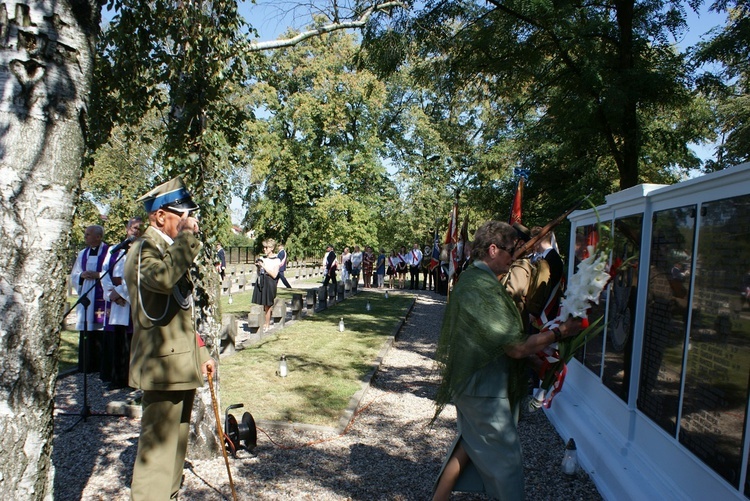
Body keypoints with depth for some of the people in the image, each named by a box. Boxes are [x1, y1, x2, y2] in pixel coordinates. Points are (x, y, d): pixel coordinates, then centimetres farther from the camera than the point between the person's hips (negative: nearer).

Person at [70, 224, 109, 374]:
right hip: (85, 299, 6)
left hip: (101, 299, -6)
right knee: (85, 334, 5)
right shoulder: (83, 254, 16)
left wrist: (98, 275, -17)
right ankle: (86, 366, 13)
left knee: (101, 335, -6)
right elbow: (73, 276, 20)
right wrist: (81, 276, -1)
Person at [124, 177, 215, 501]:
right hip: (161, 367, -10)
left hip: (182, 365, 10)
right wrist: (188, 236, -28)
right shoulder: (144, 250, -13)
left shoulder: (172, 250, 17)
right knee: (158, 449, -4)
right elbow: (163, 278, -39)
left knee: (176, 444, 20)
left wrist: (201, 353, 20)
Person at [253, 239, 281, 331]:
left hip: (269, 283, -5)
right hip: (260, 282, 5)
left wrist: (264, 266, -13)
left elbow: (274, 275, -11)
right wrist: (258, 266, 0)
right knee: (259, 305, 1)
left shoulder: (276, 260, -2)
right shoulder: (261, 258, 13)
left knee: (267, 306, 0)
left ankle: (267, 325, 11)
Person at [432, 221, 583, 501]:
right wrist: (559, 333, -14)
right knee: (507, 457, 8)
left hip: (472, 383, 10)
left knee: (471, 443, 23)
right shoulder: (483, 287, -26)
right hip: (485, 389, -10)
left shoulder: (471, 278, 6)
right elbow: (516, 348, -24)